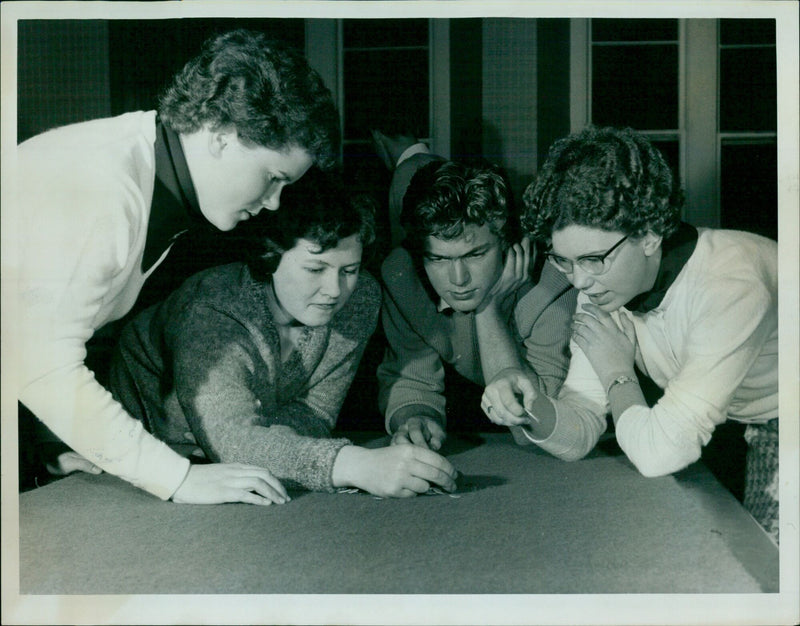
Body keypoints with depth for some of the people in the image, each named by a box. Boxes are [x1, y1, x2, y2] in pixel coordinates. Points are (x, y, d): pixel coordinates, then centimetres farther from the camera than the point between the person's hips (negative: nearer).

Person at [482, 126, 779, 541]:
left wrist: (616, 371, -20)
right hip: (746, 427, 6)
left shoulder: (732, 285, -33)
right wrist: (535, 411, -30)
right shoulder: (605, 278, -10)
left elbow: (660, 452, -36)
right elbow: (580, 432, -10)